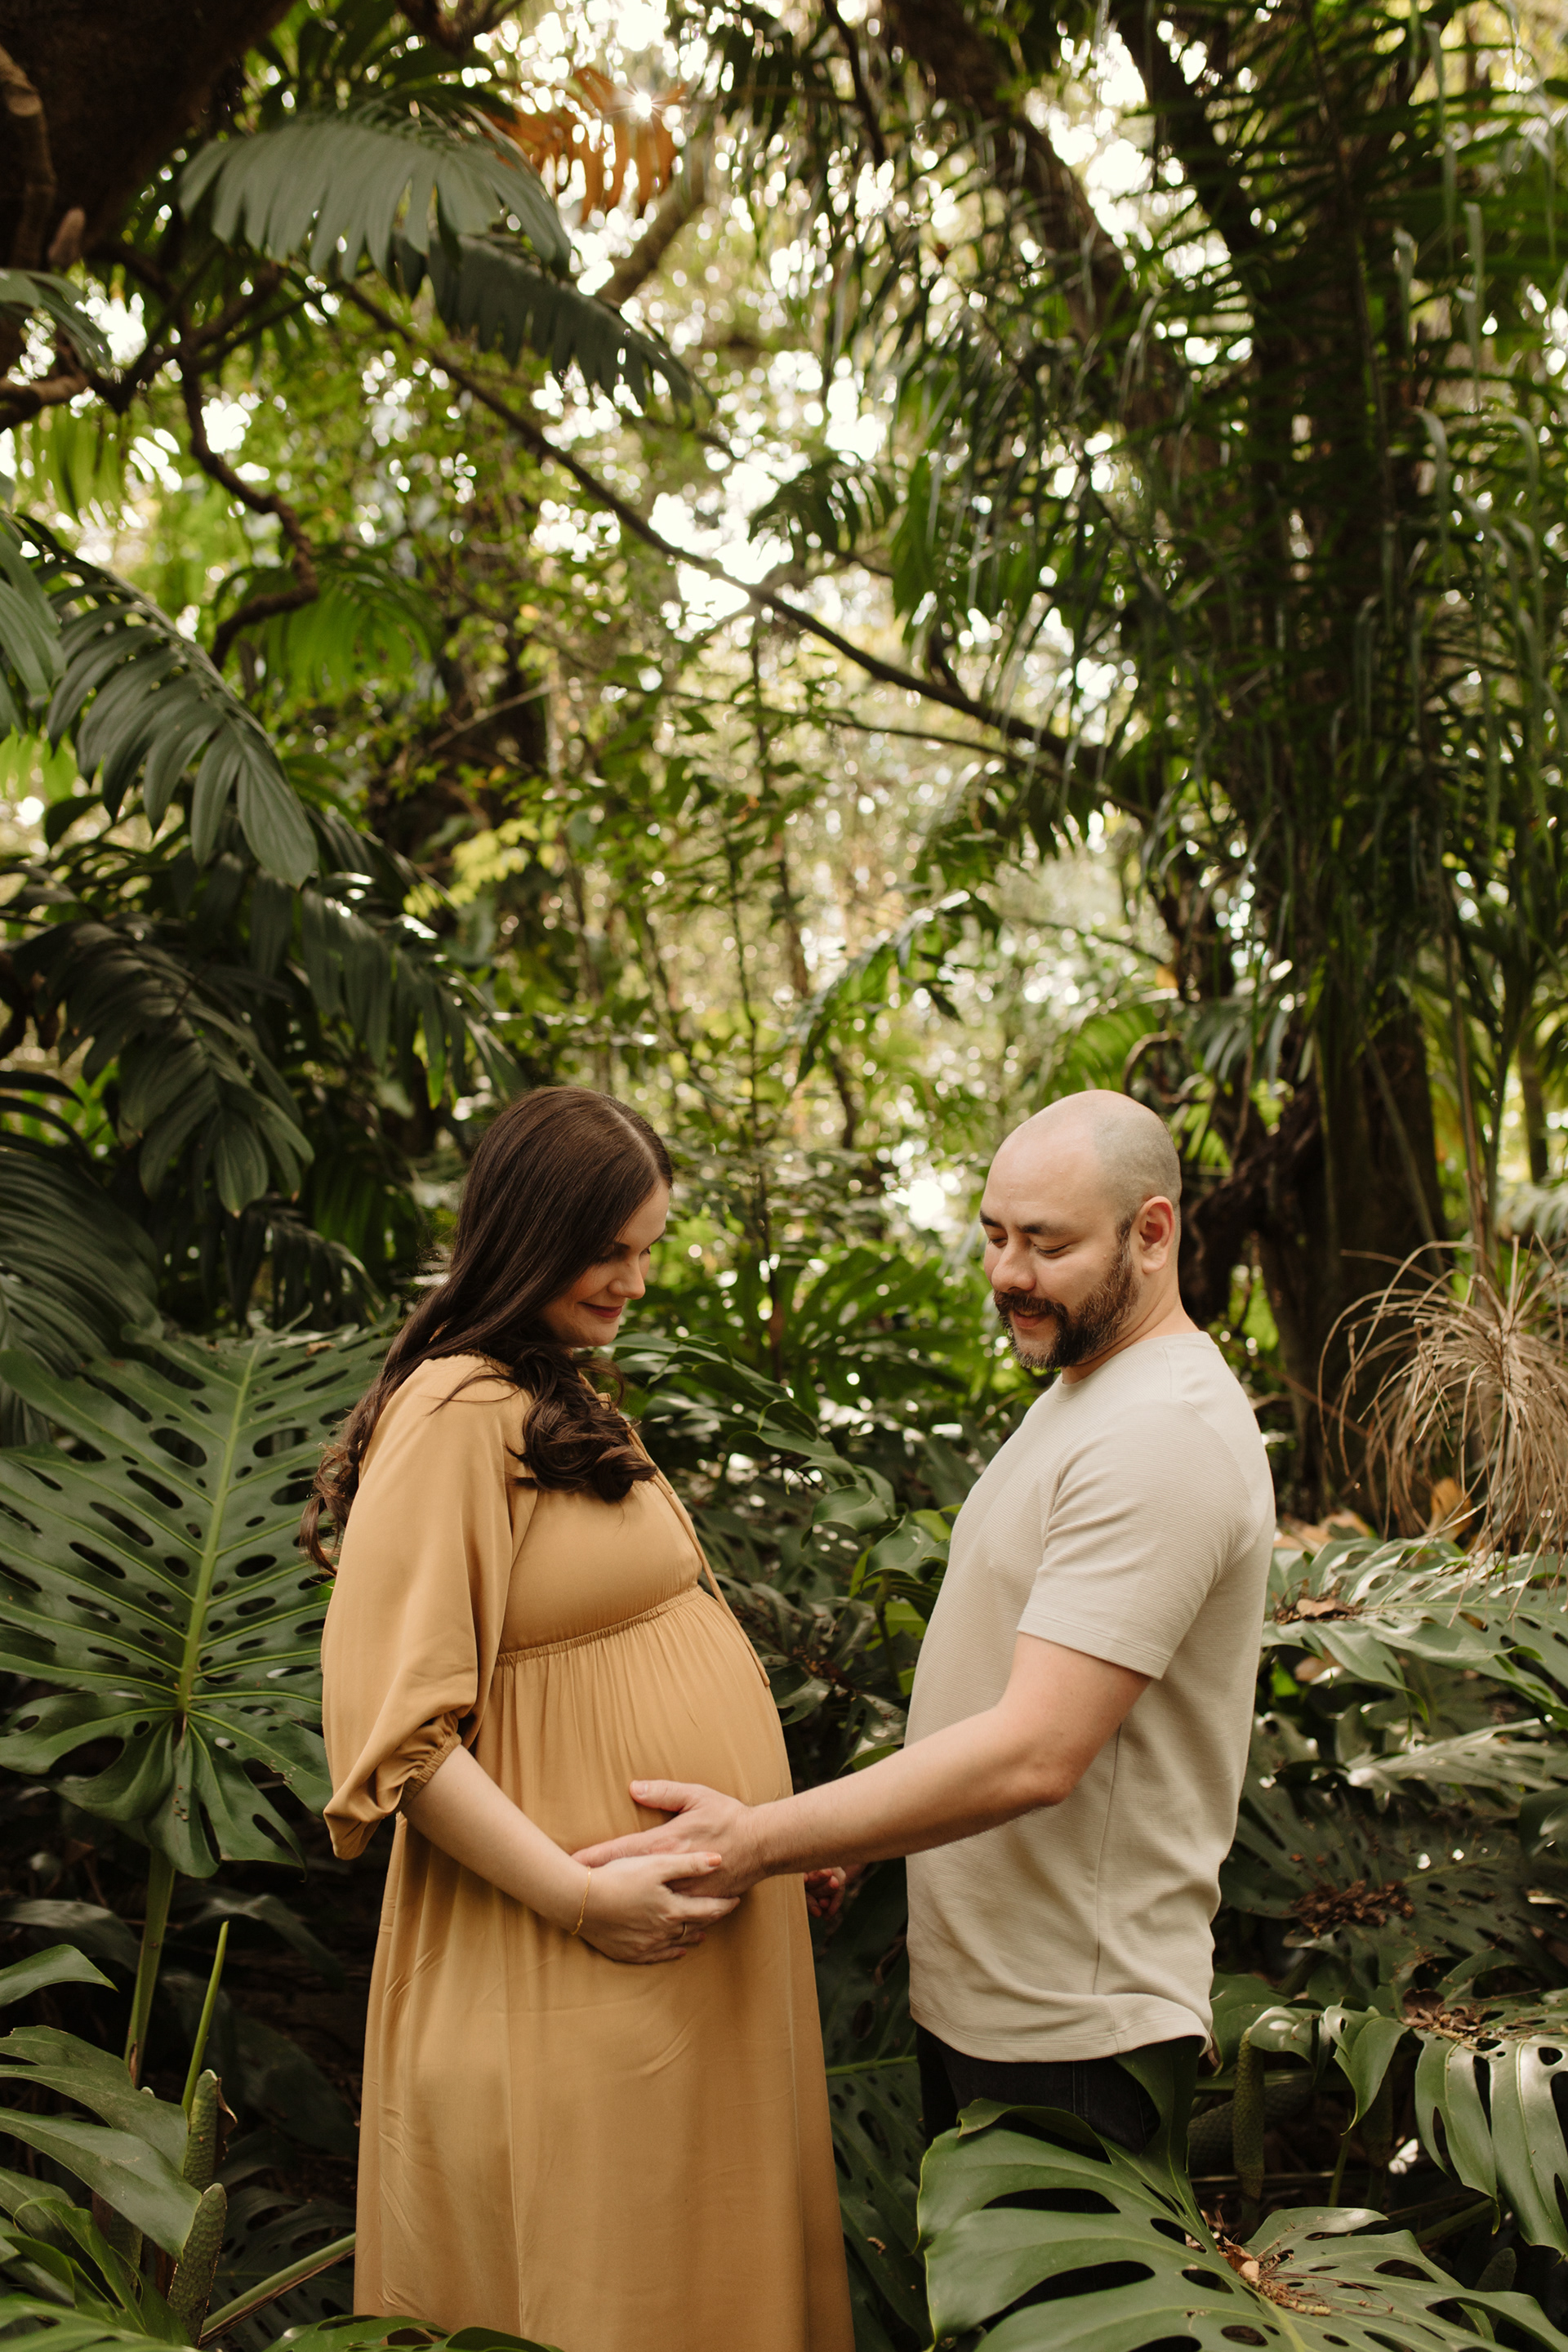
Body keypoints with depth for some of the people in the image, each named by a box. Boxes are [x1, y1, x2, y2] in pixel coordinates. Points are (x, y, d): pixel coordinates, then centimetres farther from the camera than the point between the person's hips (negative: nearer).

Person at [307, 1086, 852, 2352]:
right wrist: (584, 1897, -22)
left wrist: (780, 1826, 10)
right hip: (584, 1962, -9)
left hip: (699, 1928, 9)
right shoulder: (457, 1414, -16)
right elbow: (395, 1728, -21)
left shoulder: (562, 1400, 13)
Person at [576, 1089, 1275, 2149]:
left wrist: (758, 1840, -27)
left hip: (1068, 2033, -9)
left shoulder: (1165, 1436, -23)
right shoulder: (1081, 1392, 11)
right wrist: (857, 1832, 10)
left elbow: (1034, 1753, -29)